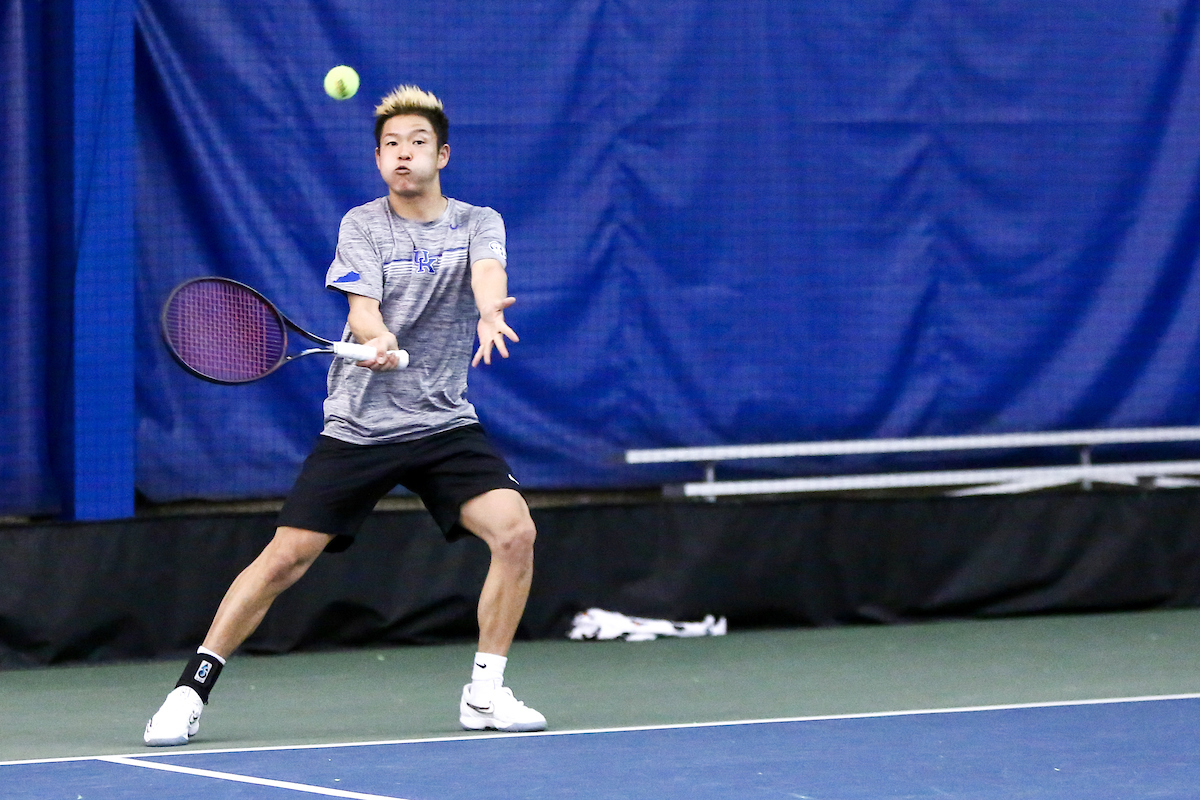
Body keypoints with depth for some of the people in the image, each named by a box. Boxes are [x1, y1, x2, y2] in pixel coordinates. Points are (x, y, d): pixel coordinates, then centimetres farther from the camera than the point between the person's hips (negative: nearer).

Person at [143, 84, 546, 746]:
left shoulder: (479, 223, 3)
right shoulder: (362, 225, 1)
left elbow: (487, 273, -20)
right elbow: (362, 311, -13)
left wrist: (490, 311, -44)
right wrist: (377, 340, -37)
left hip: (446, 424, 1)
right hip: (359, 425, -1)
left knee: (515, 531, -19)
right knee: (284, 558, -7)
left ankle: (485, 692, -4)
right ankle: (192, 690, 6)